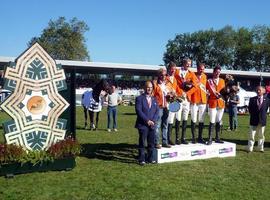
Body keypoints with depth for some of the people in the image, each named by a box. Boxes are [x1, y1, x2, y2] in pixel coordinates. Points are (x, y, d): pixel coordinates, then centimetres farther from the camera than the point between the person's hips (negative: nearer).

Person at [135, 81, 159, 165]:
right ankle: (141, 159, 8)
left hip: (152, 125, 5)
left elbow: (157, 111, 9)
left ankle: (150, 158, 19)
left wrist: (153, 121, -6)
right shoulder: (139, 98, -1)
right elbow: (139, 111, -10)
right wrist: (147, 120, -15)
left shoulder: (154, 99, 15)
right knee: (142, 143, 1)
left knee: (151, 143, 8)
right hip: (142, 125, -4)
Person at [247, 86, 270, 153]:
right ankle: (250, 148, 8)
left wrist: (263, 116, 1)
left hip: (262, 121, 1)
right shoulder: (252, 99, 0)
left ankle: (261, 148, 21)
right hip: (254, 120, -1)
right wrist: (253, 115, 0)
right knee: (251, 135, 1)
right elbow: (250, 109, 4)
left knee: (261, 135, 11)